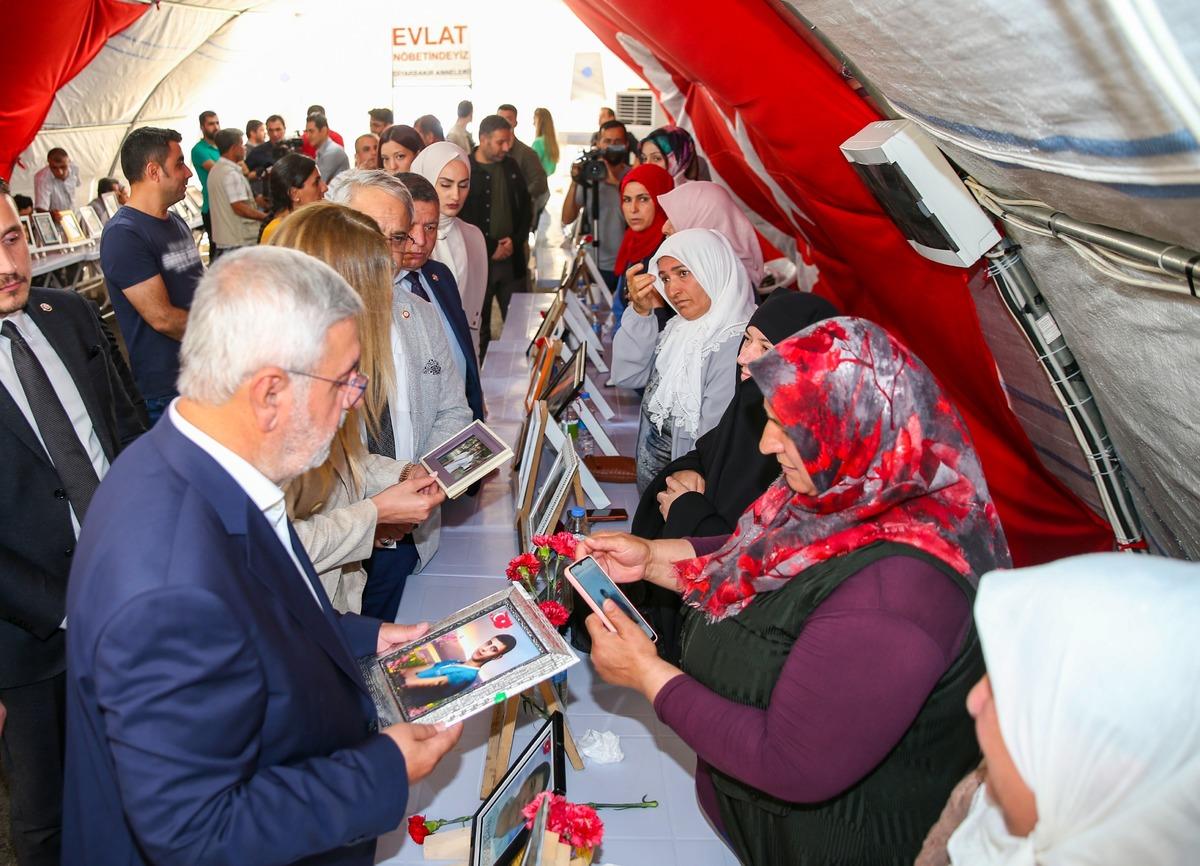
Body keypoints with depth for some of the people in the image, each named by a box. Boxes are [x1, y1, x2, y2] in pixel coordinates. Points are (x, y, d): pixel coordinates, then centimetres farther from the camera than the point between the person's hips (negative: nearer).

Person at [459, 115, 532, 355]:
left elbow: (526, 208, 15)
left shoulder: (511, 166, 10)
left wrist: (516, 240, -1)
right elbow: (459, 219, -10)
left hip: (513, 259, 5)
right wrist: (491, 248, -11)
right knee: (479, 328, 4)